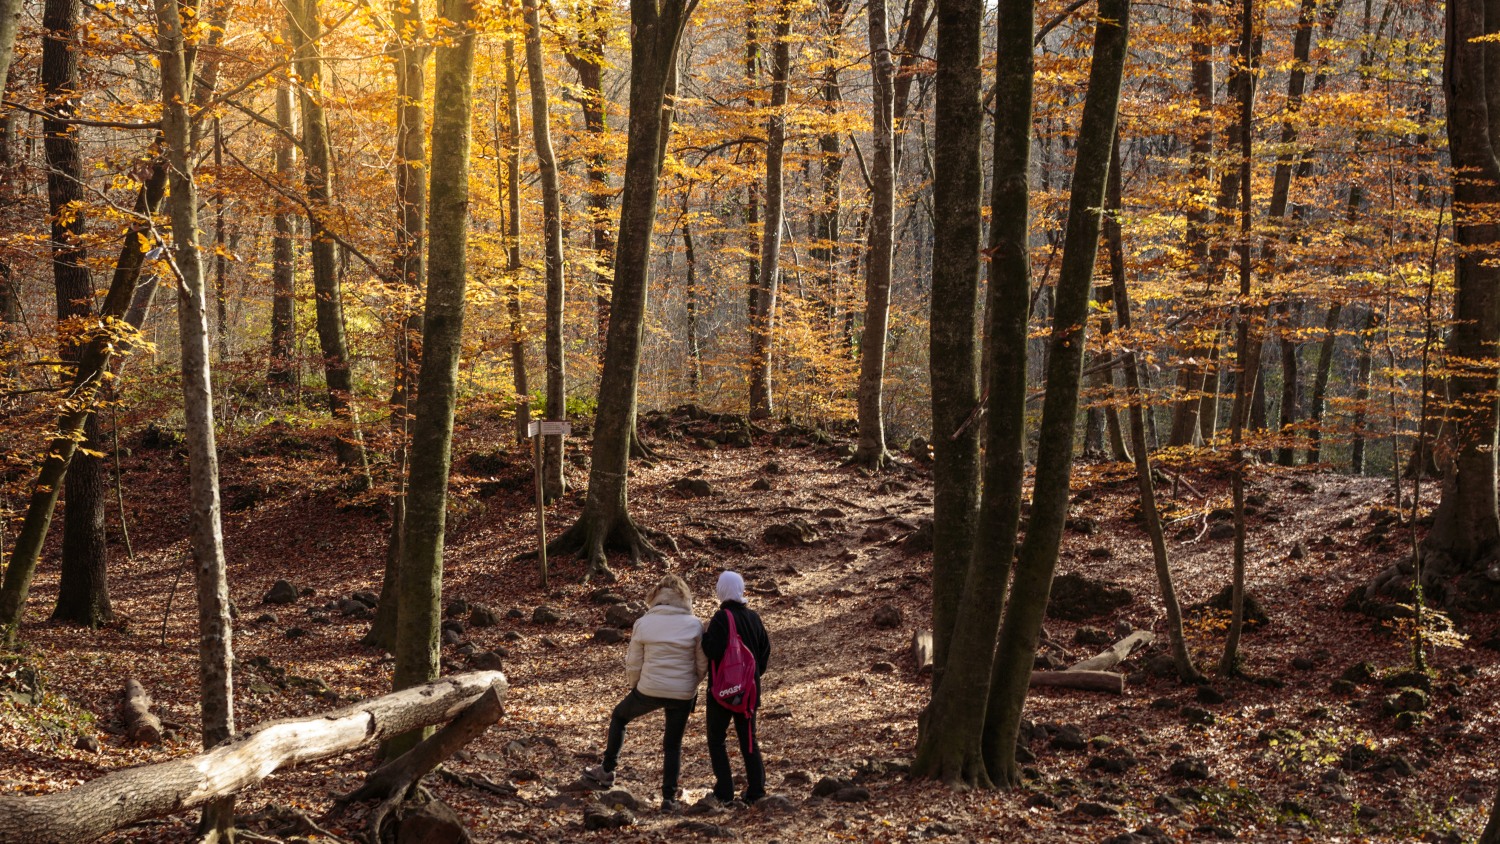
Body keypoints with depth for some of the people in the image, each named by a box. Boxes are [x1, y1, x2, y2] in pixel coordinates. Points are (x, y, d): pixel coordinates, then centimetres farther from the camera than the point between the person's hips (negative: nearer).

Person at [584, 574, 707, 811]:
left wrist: (635, 687, 18)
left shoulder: (644, 623, -3)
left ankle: (607, 770, 29)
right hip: (683, 694, 1)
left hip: (649, 690, -1)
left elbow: (633, 664, 1)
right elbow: (702, 664, 0)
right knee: (673, 745, 15)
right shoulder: (694, 624, -3)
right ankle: (669, 798, 12)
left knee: (619, 717, 26)